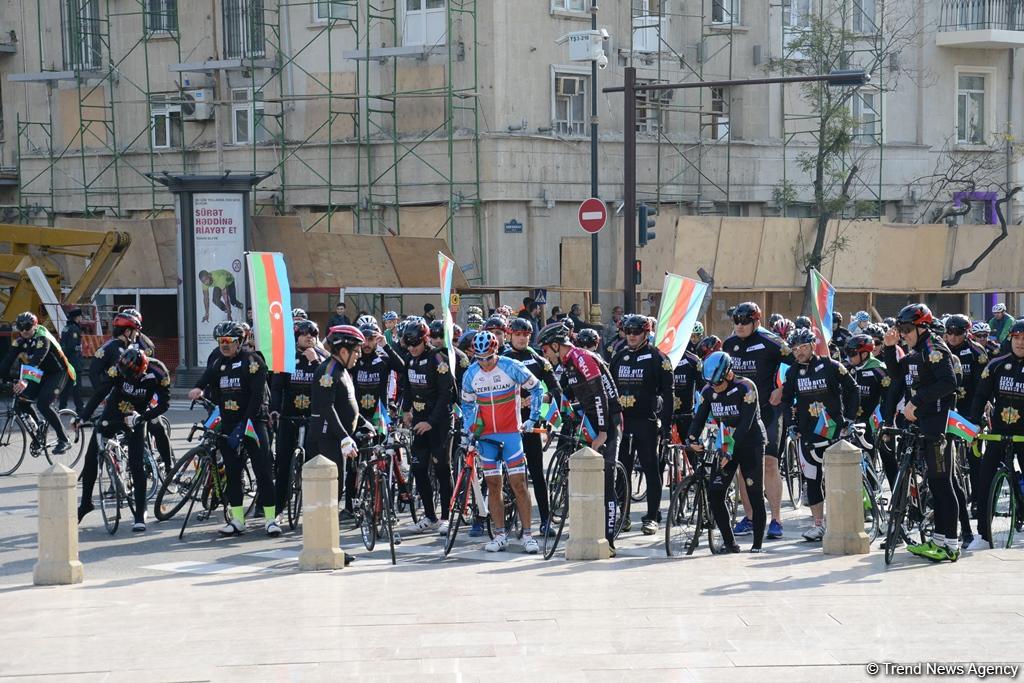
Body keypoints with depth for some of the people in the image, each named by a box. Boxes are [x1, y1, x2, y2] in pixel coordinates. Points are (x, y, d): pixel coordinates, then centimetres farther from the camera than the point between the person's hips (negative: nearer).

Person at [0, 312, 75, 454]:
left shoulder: (42, 338, -25)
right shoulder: (20, 340, -5)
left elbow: (36, 361, -40)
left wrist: (25, 381, -53)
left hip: (57, 373, -7)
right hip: (41, 374, 7)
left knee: (43, 404, -26)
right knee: (21, 401, -9)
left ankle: (64, 440, -16)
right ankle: (39, 430, 14)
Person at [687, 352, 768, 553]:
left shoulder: (746, 388, -19)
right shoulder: (708, 391, -3)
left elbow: (746, 422, -26)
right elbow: (700, 418, -8)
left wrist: (730, 447, -35)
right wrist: (692, 440, -27)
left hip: (750, 445, -5)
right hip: (726, 446, 5)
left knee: (755, 496, -4)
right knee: (714, 494, -6)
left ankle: (757, 544, 6)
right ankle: (729, 542, 3)